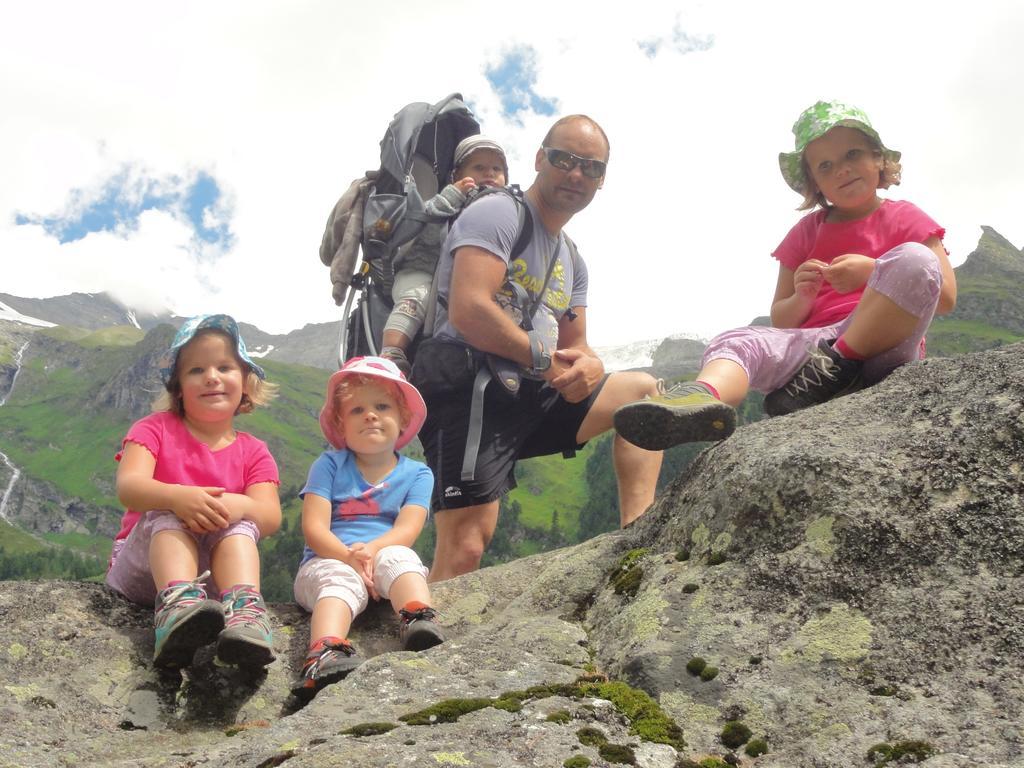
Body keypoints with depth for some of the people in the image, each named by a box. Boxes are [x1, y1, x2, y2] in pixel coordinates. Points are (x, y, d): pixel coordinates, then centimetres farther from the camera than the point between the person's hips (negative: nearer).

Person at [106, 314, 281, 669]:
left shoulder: (253, 452, 6)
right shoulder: (155, 429, 1)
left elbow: (270, 516, -11)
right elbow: (128, 486, -19)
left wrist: (238, 505, -37)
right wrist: (178, 496, -42)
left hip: (215, 573, 1)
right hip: (140, 568, -1)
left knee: (239, 522, -27)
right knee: (169, 515, -29)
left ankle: (243, 609, -52)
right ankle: (178, 605, -55)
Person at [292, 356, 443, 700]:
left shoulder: (417, 474, 11)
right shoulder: (329, 464, 8)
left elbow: (407, 529, -4)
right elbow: (314, 526, -4)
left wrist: (372, 550, -26)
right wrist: (348, 556, -24)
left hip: (386, 555, 2)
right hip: (328, 561, -1)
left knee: (398, 558, -32)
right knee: (340, 580, -35)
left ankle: (419, 620, -58)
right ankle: (324, 655, -63)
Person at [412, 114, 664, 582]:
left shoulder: (572, 262, 24)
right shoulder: (498, 214, -3)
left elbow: (575, 347, 21)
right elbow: (468, 312, -18)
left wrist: (589, 364, -5)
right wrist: (547, 359, -10)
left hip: (531, 397, 9)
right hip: (470, 390, -9)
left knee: (643, 390, 8)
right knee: (465, 548, -20)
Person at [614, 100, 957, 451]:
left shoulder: (904, 218, 14)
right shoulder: (806, 233, 22)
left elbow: (945, 298, 2)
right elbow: (780, 322, 20)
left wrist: (873, 273, -11)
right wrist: (802, 298, -5)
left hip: (882, 346, -3)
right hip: (812, 341, 3)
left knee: (915, 259, -28)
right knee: (735, 341, -24)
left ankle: (835, 367, -28)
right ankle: (705, 398, -61)